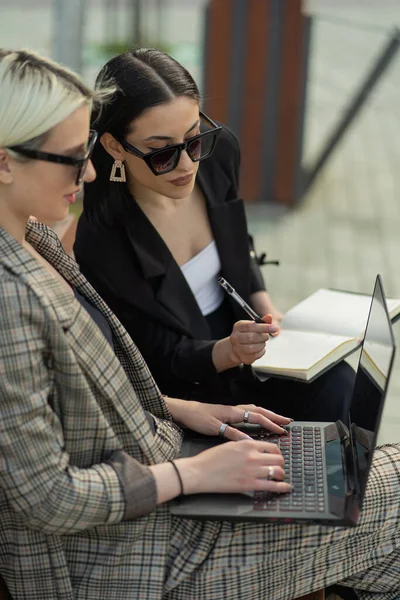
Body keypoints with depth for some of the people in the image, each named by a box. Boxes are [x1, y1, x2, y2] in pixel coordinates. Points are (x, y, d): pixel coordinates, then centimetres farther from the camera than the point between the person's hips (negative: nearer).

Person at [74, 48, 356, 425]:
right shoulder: (95, 237, -30)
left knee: (347, 392, -11)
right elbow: (163, 359, -17)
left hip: (240, 331, 6)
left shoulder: (217, 150, -13)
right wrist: (228, 352, -37)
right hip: (183, 389, -5)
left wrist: (266, 311, -3)